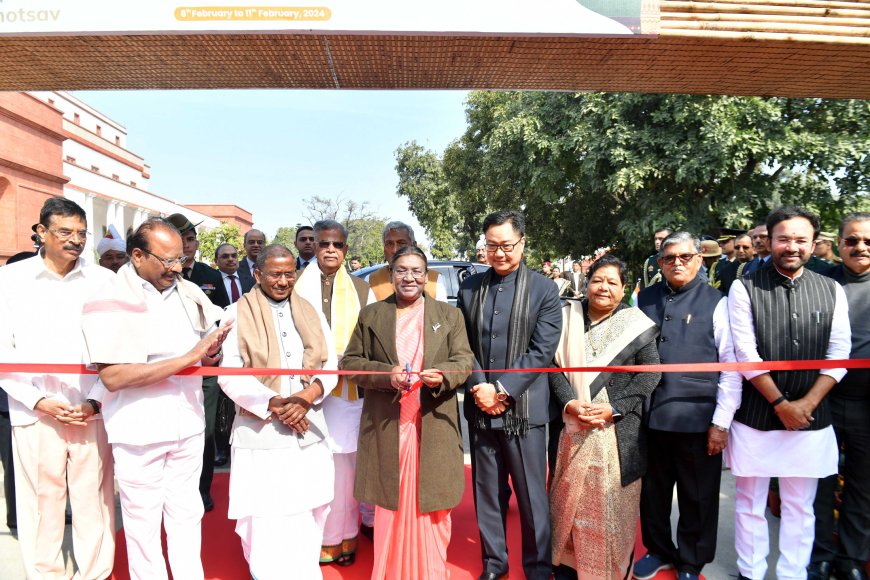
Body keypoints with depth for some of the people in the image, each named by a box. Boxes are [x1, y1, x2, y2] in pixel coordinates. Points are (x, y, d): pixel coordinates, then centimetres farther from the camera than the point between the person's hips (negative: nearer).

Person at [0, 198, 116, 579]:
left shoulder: (104, 281, 2)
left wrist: (98, 401, -7)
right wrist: (39, 401, -7)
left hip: (94, 414, 0)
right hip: (35, 416, 0)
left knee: (95, 503, 7)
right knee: (41, 505, 8)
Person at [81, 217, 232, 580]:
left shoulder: (190, 292, 2)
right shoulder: (109, 301, -12)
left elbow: (206, 358, 14)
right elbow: (112, 376, -21)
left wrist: (212, 352, -10)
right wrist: (188, 357, -24)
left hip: (188, 426, 4)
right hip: (140, 431, -4)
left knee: (187, 517, 15)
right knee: (143, 523, 12)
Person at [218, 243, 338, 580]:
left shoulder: (312, 314, 11)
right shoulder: (237, 314, -1)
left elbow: (330, 367, 7)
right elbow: (229, 375, -9)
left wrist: (308, 395, -12)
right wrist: (274, 404, -17)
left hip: (309, 432, 4)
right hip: (262, 435, -3)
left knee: (307, 522, 11)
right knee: (268, 524, -1)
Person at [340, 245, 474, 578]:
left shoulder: (449, 315, 7)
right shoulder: (370, 315, 6)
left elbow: (464, 361, 1)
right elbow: (350, 362, 3)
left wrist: (443, 375, -20)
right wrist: (386, 375, -14)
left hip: (433, 426, 0)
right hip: (386, 425, 1)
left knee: (430, 508, 6)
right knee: (390, 507, 9)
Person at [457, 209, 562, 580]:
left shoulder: (543, 289, -3)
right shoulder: (469, 287, 7)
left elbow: (541, 350, -9)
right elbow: (462, 345, 4)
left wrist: (502, 389, -15)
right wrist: (479, 388, -9)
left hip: (524, 408, -3)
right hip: (480, 407, 3)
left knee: (531, 495, 8)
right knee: (486, 490, 15)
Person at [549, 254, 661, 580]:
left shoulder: (637, 324, -1)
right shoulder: (568, 317, 4)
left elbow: (650, 374, -4)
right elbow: (554, 365, 2)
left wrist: (613, 408, -15)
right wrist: (569, 403, -13)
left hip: (619, 428, -2)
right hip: (573, 425, 2)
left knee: (613, 500, 7)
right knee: (570, 496, 11)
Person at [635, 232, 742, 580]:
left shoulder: (716, 303, -4)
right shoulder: (644, 300, 6)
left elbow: (732, 367, -6)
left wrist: (721, 421, -9)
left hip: (698, 419, -3)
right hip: (650, 416, 3)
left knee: (697, 498, 13)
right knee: (652, 492, 18)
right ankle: (658, 551, 41)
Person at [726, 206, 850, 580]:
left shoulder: (832, 291, 4)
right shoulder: (745, 289, -5)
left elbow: (838, 355, 1)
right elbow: (746, 354, -9)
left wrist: (805, 404, -8)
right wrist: (781, 403, -10)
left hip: (810, 420, 2)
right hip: (755, 417, -2)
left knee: (800, 506, 13)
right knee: (750, 503, 9)